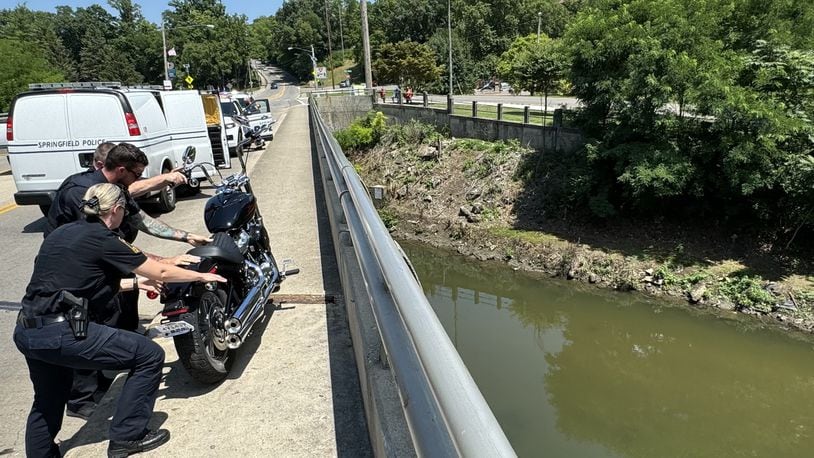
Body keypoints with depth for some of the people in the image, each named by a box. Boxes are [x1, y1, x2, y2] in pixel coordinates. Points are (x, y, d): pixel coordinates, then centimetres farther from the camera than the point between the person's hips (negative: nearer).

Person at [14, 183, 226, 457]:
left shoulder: (61, 233, 16)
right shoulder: (104, 240, -8)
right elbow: (162, 273, -3)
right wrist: (202, 276, 13)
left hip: (25, 332, 9)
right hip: (60, 332, -9)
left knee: (48, 402, 30)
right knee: (149, 355, 1)